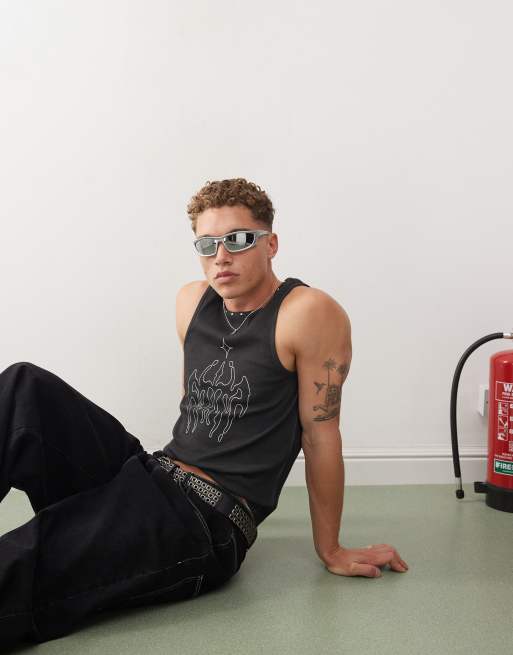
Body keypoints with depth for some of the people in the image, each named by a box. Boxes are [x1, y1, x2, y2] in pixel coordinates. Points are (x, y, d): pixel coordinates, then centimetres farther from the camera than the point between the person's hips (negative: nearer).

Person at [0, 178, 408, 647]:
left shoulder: (310, 313, -13)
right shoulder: (192, 301, 9)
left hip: (207, 525, -7)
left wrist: (331, 551, -2)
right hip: (149, 476, 7)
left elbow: (321, 437, -9)